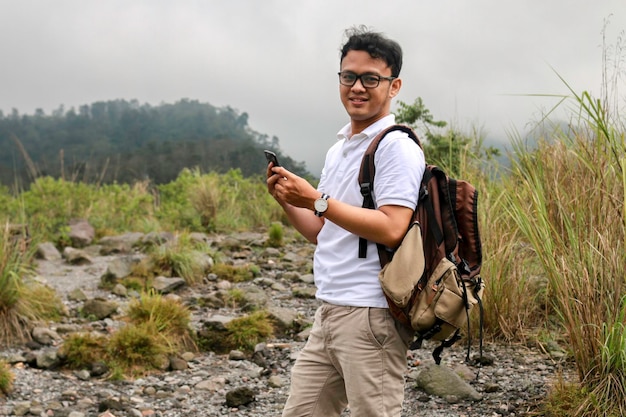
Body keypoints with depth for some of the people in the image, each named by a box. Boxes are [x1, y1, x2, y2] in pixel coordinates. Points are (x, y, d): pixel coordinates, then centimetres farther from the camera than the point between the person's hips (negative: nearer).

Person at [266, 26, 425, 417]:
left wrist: (316, 199, -18)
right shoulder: (338, 149, 19)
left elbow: (391, 228, -21)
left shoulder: (397, 147, -9)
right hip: (329, 312, 9)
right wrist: (287, 201, 7)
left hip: (371, 315, -9)